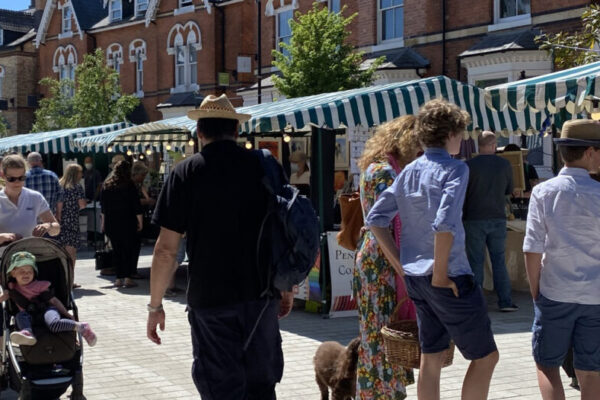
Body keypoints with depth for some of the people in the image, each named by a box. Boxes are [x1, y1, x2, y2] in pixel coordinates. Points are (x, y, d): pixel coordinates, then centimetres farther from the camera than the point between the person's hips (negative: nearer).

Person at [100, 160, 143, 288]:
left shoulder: (107, 185, 7)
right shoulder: (129, 185, -8)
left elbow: (103, 205, 12)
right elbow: (136, 205, -9)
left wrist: (103, 222, 19)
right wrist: (140, 221, -3)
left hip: (111, 222, 5)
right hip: (127, 222, -5)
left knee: (117, 250, 11)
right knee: (131, 249, 3)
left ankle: (119, 278, 9)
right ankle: (127, 277, -5)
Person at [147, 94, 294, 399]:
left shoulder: (185, 173, -6)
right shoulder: (267, 166, 0)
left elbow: (166, 249, -8)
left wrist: (155, 306, 0)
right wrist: (288, 287, 16)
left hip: (210, 298, -2)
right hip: (262, 294, 3)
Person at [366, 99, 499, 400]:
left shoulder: (408, 171, 10)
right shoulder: (455, 169, -11)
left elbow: (375, 219, 10)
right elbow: (444, 224, -25)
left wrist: (400, 265, 11)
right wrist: (440, 275, -17)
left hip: (415, 278, 8)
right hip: (450, 278, -8)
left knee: (432, 357, 14)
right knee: (485, 356, 4)